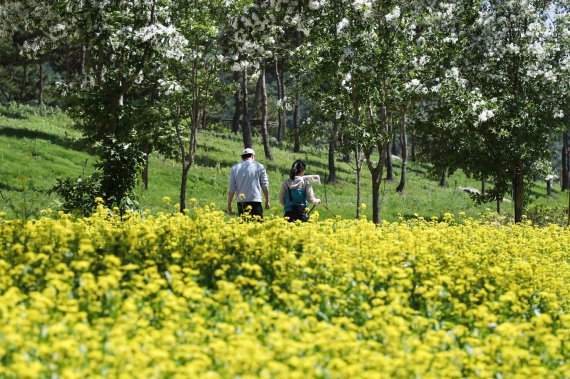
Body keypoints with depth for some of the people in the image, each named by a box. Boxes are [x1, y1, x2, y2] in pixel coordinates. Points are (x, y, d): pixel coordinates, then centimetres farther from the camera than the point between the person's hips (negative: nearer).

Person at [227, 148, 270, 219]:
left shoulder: (235, 168, 7)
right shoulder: (259, 167, 2)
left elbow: (231, 189, 6)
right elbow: (265, 186, 4)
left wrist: (229, 205, 11)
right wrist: (267, 201, 15)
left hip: (241, 203, 3)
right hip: (255, 202, -3)